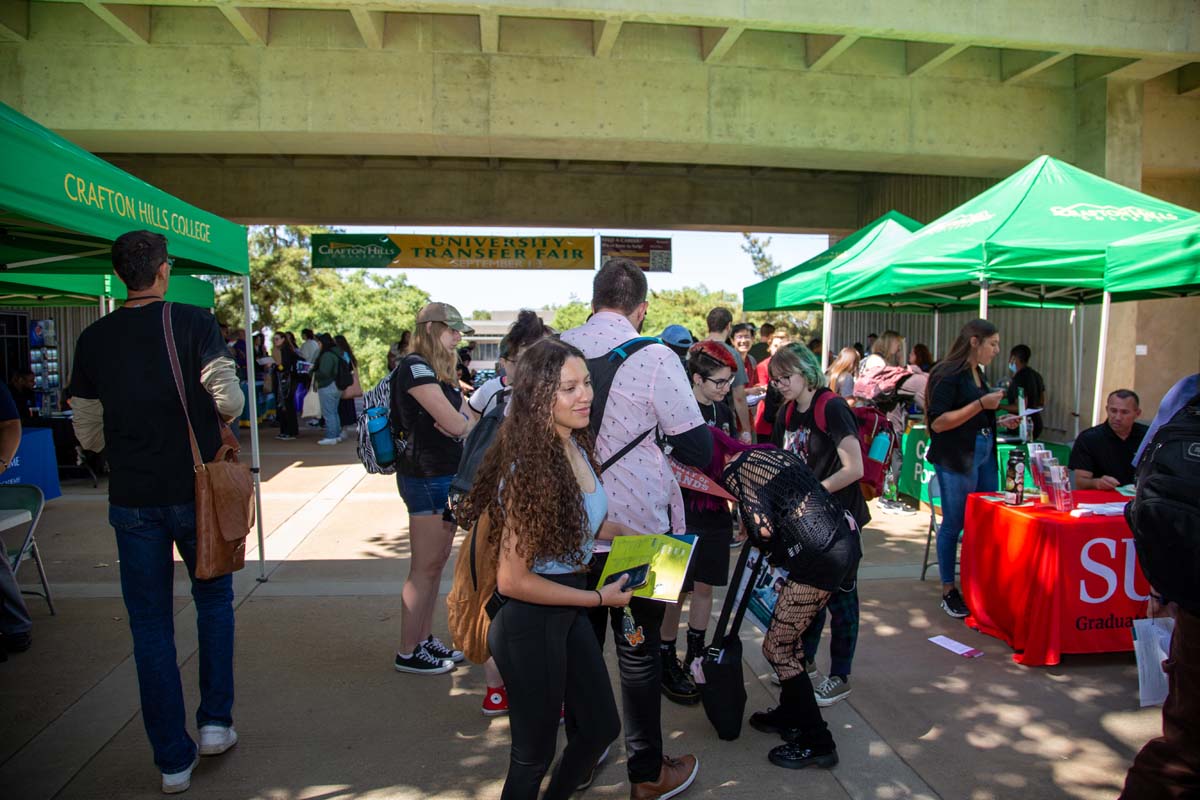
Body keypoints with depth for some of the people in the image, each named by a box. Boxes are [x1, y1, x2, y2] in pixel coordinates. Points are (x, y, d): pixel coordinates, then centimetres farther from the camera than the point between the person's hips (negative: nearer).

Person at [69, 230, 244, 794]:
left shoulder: (93, 338, 2)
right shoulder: (194, 323, -8)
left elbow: (88, 434, 6)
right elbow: (229, 398, -16)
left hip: (132, 499, 2)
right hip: (195, 491, -2)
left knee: (150, 625, 10)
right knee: (214, 599, 20)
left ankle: (173, 759, 18)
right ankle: (215, 722, 20)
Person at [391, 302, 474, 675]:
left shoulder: (440, 370, 17)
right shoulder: (415, 366, -15)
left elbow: (458, 419, 11)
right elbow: (455, 424, -21)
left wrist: (461, 423, -11)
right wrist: (481, 423, -1)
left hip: (447, 474, 10)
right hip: (426, 476, -10)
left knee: (438, 561, 16)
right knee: (426, 567, -1)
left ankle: (426, 638, 28)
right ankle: (408, 653, 12)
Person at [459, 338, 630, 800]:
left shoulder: (576, 444, -2)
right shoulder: (528, 469, -28)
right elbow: (513, 580, -25)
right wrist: (599, 598, -17)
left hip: (569, 611, 8)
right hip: (531, 623, -8)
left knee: (601, 727, 23)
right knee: (535, 753, 13)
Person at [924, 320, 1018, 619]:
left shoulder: (978, 373, 15)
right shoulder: (947, 375, -12)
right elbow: (938, 423, -19)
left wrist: (1000, 422, 13)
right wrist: (981, 404, -20)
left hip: (984, 455, 9)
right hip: (956, 459, -8)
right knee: (953, 524, 1)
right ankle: (949, 592, 13)